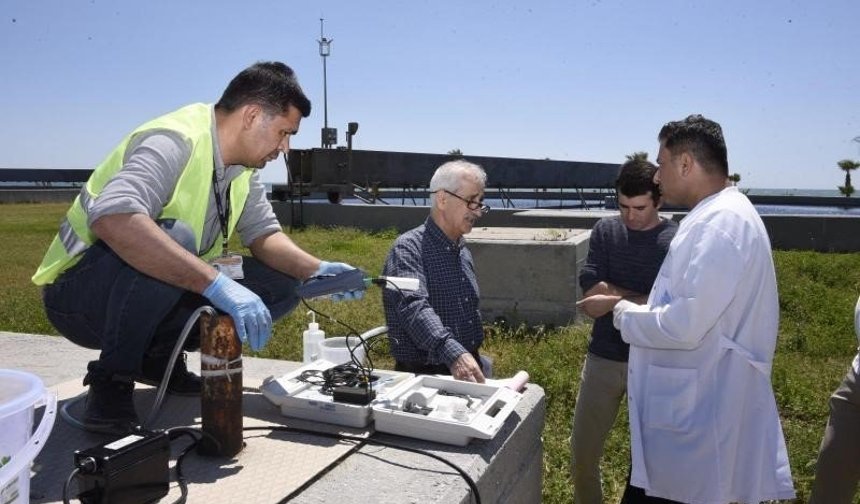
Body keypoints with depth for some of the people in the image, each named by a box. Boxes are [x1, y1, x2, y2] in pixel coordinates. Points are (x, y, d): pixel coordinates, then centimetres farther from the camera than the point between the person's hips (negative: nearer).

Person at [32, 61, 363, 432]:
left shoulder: (243, 165, 2)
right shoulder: (176, 141, -25)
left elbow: (263, 233, 4)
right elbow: (112, 218, -42)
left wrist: (316, 271, -15)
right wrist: (216, 284, -46)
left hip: (158, 294, 8)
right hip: (79, 293, -8)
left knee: (280, 285, -6)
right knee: (173, 237, -37)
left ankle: (158, 356, 8)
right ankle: (112, 378, -16)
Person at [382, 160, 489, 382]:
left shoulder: (463, 253, 14)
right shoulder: (408, 248, -11)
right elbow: (414, 307, -27)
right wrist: (453, 353, -40)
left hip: (468, 374, 5)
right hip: (422, 374, -5)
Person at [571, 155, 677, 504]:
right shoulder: (605, 231, 0)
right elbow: (591, 290, -9)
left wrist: (612, 301, -13)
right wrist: (645, 300, -12)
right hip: (603, 358, 3)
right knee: (583, 450, 11)